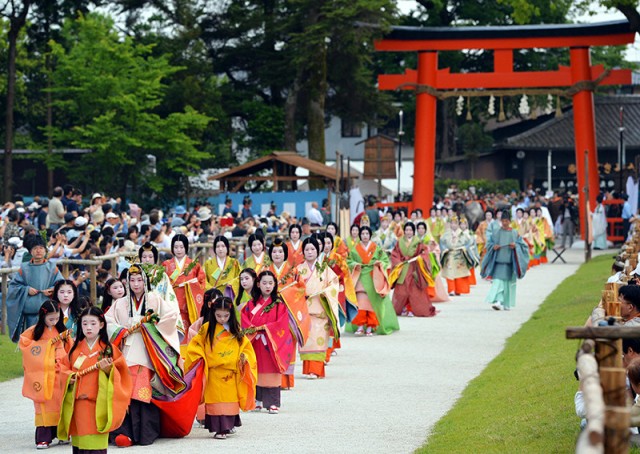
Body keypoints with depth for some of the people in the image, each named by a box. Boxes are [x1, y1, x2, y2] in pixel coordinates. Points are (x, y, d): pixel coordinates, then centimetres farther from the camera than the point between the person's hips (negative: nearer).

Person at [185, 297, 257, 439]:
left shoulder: (236, 330, 5)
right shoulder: (207, 328, -1)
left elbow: (246, 346, 11)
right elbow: (195, 345, 4)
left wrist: (244, 357, -6)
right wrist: (200, 358, -9)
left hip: (231, 373, 2)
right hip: (214, 373, -2)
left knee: (231, 400, 7)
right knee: (217, 401, -4)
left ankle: (229, 425, 21)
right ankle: (220, 429, -3)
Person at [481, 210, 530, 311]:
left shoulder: (514, 233, 4)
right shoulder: (497, 233, 4)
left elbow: (523, 244, 6)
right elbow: (489, 243, 9)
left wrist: (516, 246, -13)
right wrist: (493, 247, -12)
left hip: (510, 261, 1)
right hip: (499, 261, -1)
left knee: (509, 282, 6)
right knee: (498, 280, -13)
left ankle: (507, 304, 18)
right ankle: (497, 301, -20)